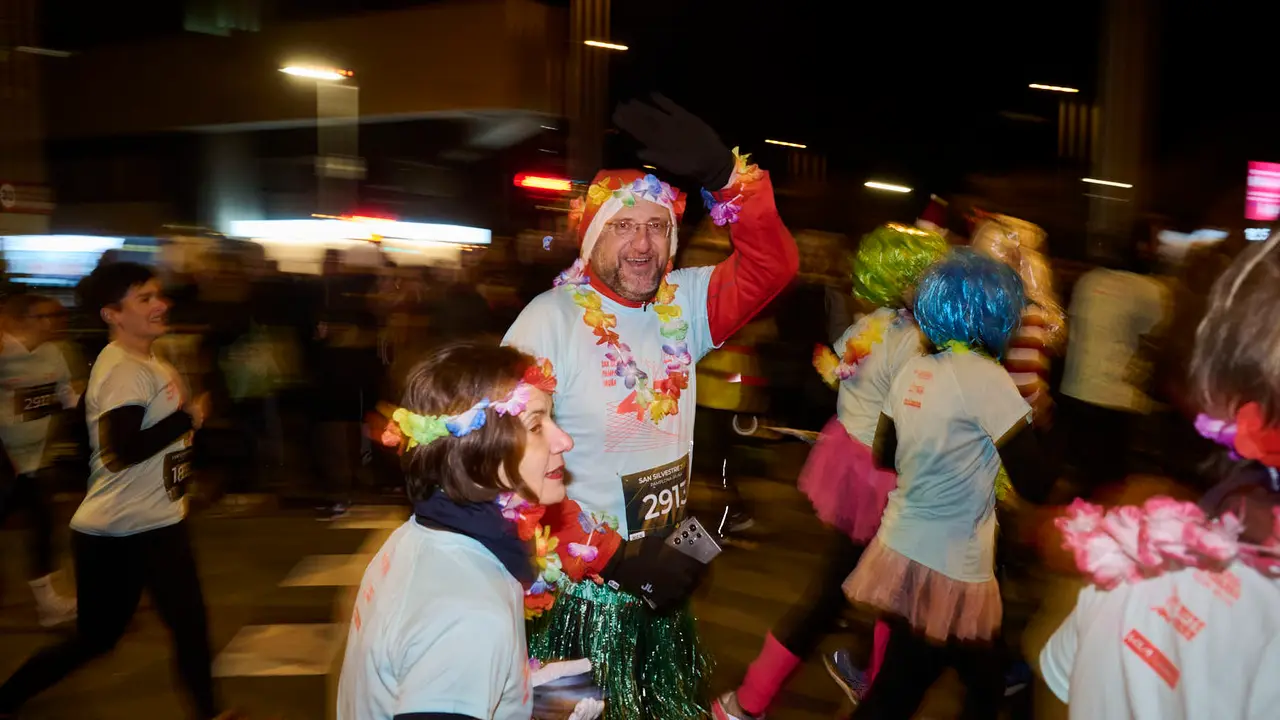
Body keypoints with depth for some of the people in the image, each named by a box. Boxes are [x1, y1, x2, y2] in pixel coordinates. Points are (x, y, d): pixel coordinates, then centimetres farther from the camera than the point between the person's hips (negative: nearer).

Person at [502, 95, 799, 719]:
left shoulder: (683, 303, -2)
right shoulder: (550, 321, -17)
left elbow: (771, 266, -13)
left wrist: (723, 175, -29)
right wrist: (616, 561, -20)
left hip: (663, 583, 5)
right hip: (581, 596, -5)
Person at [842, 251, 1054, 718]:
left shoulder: (914, 369, 4)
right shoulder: (986, 377, -17)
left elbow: (883, 457, 15)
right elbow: (1034, 486, -15)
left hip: (900, 550, 7)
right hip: (948, 569, -7)